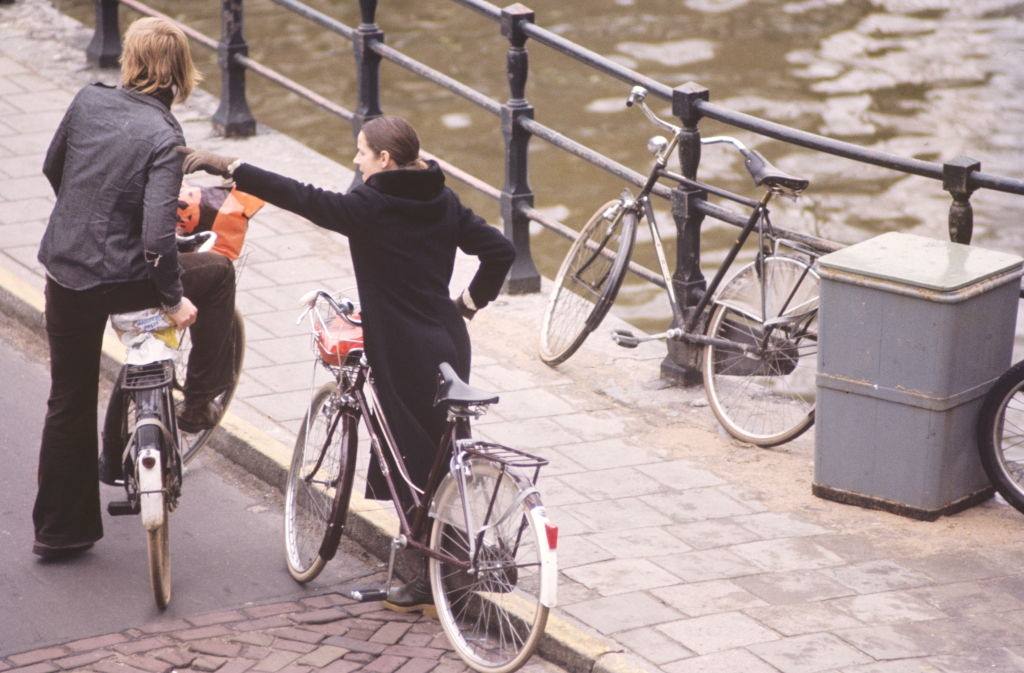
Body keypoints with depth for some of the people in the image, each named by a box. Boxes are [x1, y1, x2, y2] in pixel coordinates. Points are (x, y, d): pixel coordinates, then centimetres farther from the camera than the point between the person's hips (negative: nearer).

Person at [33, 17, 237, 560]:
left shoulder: (88, 101, -1)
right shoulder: (163, 137, -17)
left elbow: (52, 168, 15)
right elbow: (157, 235, -24)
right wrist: (174, 298, -10)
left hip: (62, 272, 6)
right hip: (120, 280, -6)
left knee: (69, 402, 18)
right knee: (216, 273, 20)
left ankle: (58, 529, 26)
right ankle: (199, 403, 24)